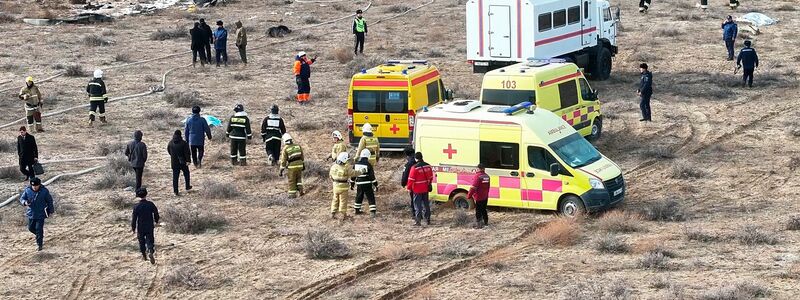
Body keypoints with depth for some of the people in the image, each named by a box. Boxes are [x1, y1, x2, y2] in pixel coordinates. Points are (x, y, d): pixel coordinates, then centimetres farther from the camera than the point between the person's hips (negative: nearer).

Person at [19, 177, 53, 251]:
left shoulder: (44, 191, -13)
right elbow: (22, 198, 1)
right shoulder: (27, 190, -8)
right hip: (31, 213, 4)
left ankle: (39, 244, 9)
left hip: (41, 214, -4)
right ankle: (41, 236, 41)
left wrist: (50, 211, 5)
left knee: (39, 229, -5)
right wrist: (25, 202, -23)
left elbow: (49, 201, 0)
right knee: (31, 228, 13)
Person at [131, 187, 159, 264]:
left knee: (142, 241, 18)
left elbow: (134, 218, -9)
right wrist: (156, 221, 22)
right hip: (150, 227, 0)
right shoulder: (151, 204, -9)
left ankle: (144, 255, 28)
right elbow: (156, 214, 2)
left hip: (140, 227, 0)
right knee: (150, 241, 2)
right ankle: (151, 252, -24)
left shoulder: (136, 206, -13)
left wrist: (133, 228, 1)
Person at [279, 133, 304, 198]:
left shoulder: (285, 149, -8)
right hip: (299, 164, 4)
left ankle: (293, 194, 13)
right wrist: (303, 165, 27)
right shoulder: (298, 146, 5)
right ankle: (300, 189, 9)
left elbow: (283, 160, -9)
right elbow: (302, 157, 14)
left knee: (292, 180, 8)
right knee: (299, 178, 23)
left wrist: (281, 170, -5)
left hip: (292, 166, -4)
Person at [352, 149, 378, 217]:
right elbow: (372, 176, -11)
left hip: (359, 184, 4)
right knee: (371, 198, 0)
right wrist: (375, 185, -5)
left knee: (359, 197, 21)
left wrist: (352, 184, 20)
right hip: (367, 185, -4)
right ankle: (372, 212, -7)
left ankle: (357, 210, 30)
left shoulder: (356, 164, 2)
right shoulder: (368, 165, -12)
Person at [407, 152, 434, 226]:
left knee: (417, 205, 0)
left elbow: (411, 179, -15)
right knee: (426, 204, 16)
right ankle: (427, 220, 22)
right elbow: (431, 177, 11)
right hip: (425, 189, 6)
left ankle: (417, 221, -1)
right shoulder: (428, 166, 1)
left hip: (417, 190, -6)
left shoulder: (415, 167, -18)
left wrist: (409, 187, -3)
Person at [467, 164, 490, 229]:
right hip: (485, 197, 7)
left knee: (478, 211, -1)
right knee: (483, 210, 21)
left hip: (478, 197, -7)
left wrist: (469, 196, -16)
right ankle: (486, 222, 30)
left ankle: (479, 224, 0)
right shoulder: (487, 176, 6)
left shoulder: (478, 176, -19)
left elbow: (473, 187, -22)